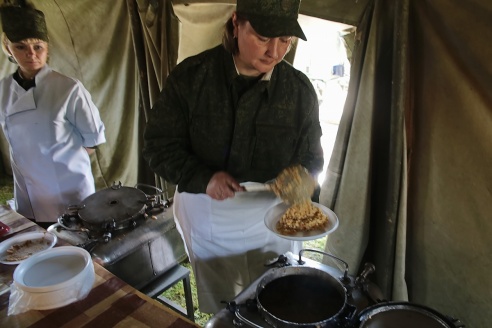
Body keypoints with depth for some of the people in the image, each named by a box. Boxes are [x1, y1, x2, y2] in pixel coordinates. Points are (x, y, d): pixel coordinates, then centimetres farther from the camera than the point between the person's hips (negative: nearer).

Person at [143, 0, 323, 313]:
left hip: (273, 220, 1)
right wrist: (203, 178, -26)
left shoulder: (300, 89, -9)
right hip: (208, 218, 0)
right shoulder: (190, 75, -13)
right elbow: (159, 145, -9)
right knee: (221, 313, 22)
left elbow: (311, 159, -1)